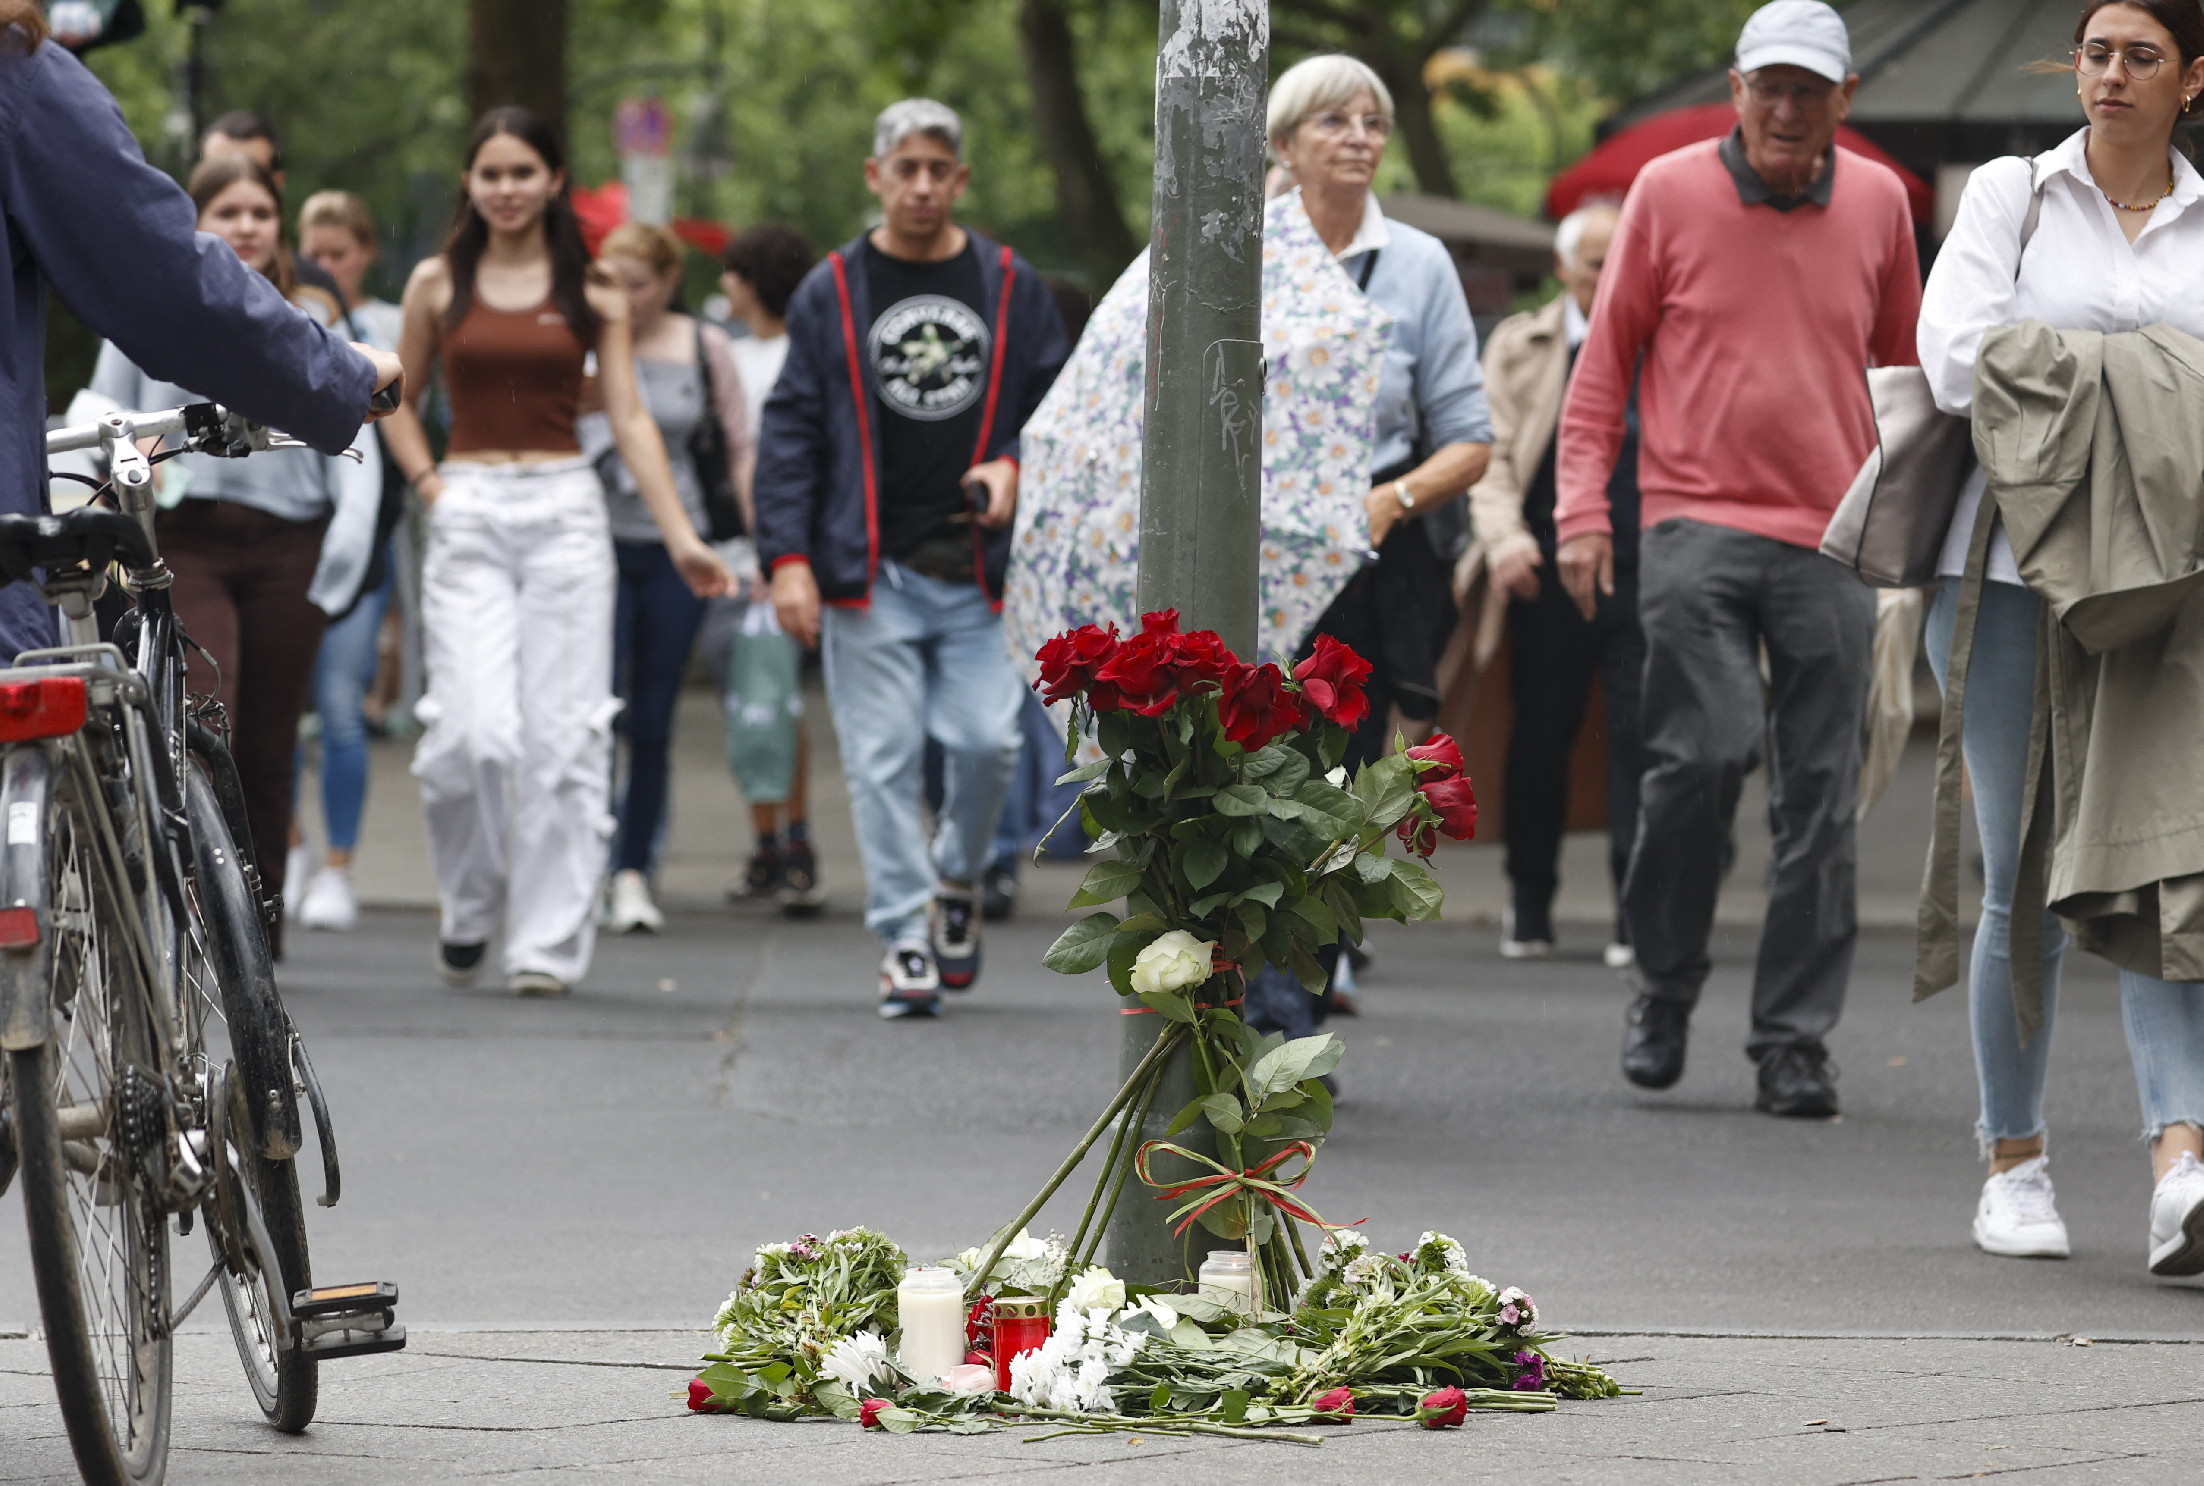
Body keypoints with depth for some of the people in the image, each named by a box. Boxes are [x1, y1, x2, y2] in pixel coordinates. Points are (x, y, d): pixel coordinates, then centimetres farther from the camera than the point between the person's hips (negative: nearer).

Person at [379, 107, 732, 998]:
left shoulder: (593, 295, 7)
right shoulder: (438, 285, 7)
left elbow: (631, 421, 5)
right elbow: (400, 402, 18)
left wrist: (681, 537, -2)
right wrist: (427, 483, 2)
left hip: (565, 514, 0)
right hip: (469, 519, 0)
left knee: (560, 735, -4)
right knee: (476, 732, -13)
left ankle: (549, 941, 2)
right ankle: (468, 910, 10)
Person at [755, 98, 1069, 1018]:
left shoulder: (1010, 287, 9)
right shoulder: (831, 293, 5)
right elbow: (790, 432, 4)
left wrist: (1013, 467, -5)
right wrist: (788, 556, -5)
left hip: (979, 570, 1)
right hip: (868, 572, -1)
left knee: (987, 740, -7)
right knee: (883, 759, -4)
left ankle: (957, 878, 21)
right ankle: (905, 938, 1)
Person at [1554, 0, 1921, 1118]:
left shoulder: (1877, 202, 9)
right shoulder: (1669, 193, 3)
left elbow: (1905, 360, 21)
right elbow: (1606, 359, 8)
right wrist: (1582, 509, 1)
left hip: (1830, 542, 2)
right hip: (1696, 524, -2)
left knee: (1820, 798, -1)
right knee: (1704, 754, -16)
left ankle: (1794, 1044, 5)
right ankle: (1664, 984, 6)